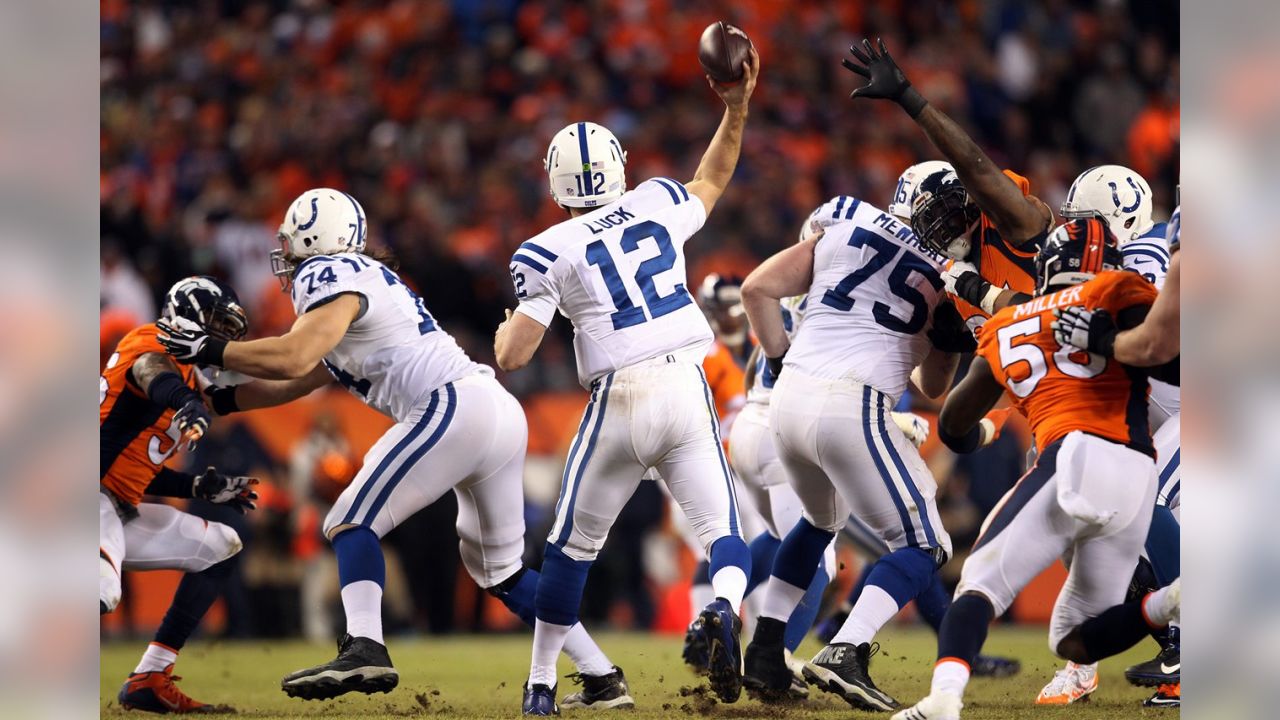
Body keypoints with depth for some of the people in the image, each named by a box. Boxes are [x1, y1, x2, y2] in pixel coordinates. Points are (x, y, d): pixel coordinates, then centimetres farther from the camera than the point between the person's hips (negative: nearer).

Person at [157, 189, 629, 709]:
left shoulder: (329, 276, -2)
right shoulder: (368, 279, 27)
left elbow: (294, 358, -18)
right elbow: (299, 381, 32)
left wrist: (210, 350, -7)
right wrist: (215, 399, 29)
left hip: (456, 408, -9)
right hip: (502, 413, 9)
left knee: (352, 523, -9)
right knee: (500, 570, 19)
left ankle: (364, 648, -30)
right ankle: (601, 678, 18)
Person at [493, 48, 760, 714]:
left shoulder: (548, 253, 0)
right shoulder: (658, 205, 10)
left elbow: (511, 357, -2)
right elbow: (710, 184, 33)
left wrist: (503, 333, 20)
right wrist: (736, 109, 38)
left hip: (619, 403, -2)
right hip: (687, 389, 2)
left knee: (573, 544, 14)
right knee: (722, 528, 4)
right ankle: (725, 608, -30)